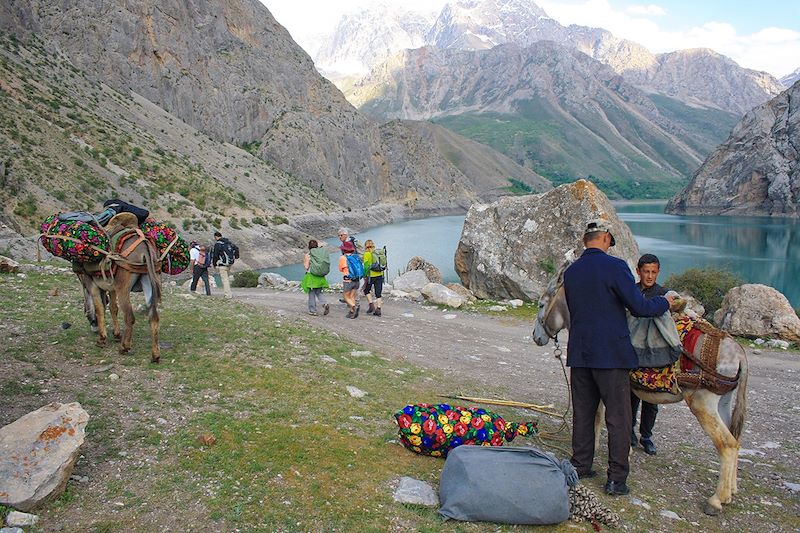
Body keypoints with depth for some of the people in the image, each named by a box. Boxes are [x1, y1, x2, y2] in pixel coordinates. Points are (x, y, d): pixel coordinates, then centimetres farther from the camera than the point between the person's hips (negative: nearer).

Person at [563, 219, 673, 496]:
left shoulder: (570, 272, 7)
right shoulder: (615, 266, -13)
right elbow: (639, 307, -12)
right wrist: (664, 302, 6)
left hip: (579, 353, 6)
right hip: (611, 353, -6)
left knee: (582, 413, 16)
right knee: (618, 418, 5)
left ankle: (580, 466, 26)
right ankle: (616, 478, 10)